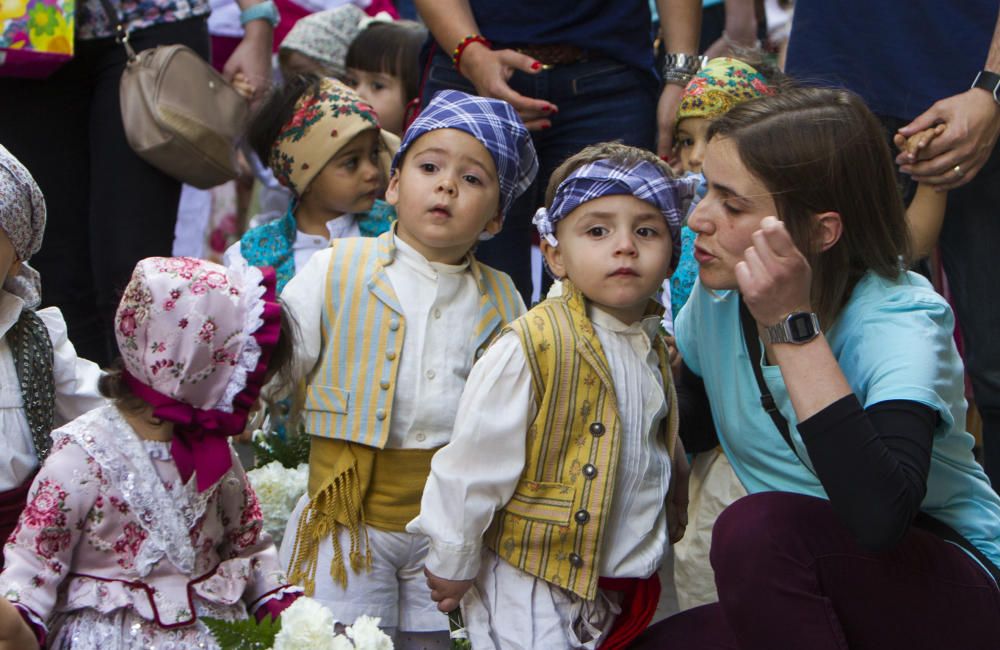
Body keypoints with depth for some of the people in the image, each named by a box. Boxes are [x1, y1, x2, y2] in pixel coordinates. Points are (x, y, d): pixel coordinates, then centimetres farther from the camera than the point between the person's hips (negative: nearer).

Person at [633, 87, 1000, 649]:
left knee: (759, 527, -30)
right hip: (803, 596, 6)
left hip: (954, 592, -6)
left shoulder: (900, 319, -22)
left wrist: (793, 325, -36)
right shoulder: (719, 294, -2)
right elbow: (688, 423, 19)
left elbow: (881, 516, -40)